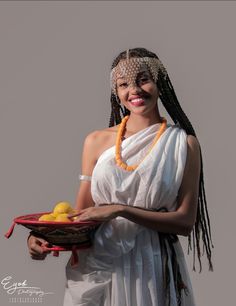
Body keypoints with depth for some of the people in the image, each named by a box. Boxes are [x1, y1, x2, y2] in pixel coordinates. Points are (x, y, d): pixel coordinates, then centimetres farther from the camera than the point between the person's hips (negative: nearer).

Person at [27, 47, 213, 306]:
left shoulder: (184, 144, -5)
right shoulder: (96, 141, 1)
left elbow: (186, 221, -9)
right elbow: (82, 211, 5)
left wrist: (121, 210, -19)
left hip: (152, 268, -2)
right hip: (95, 264, 2)